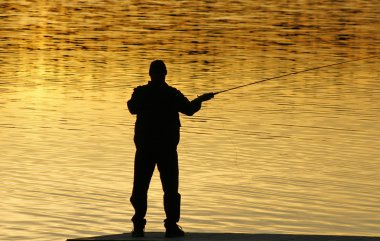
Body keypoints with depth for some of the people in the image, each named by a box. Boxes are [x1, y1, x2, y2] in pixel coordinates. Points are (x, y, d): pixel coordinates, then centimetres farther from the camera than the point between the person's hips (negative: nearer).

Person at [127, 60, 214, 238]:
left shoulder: (141, 93, -3)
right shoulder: (172, 94, -8)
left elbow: (133, 108, 15)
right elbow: (189, 109, -1)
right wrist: (201, 99, 17)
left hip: (144, 147, 2)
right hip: (167, 148, -2)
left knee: (140, 186, 7)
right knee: (170, 187, 5)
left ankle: (138, 226, 2)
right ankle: (171, 226, 1)